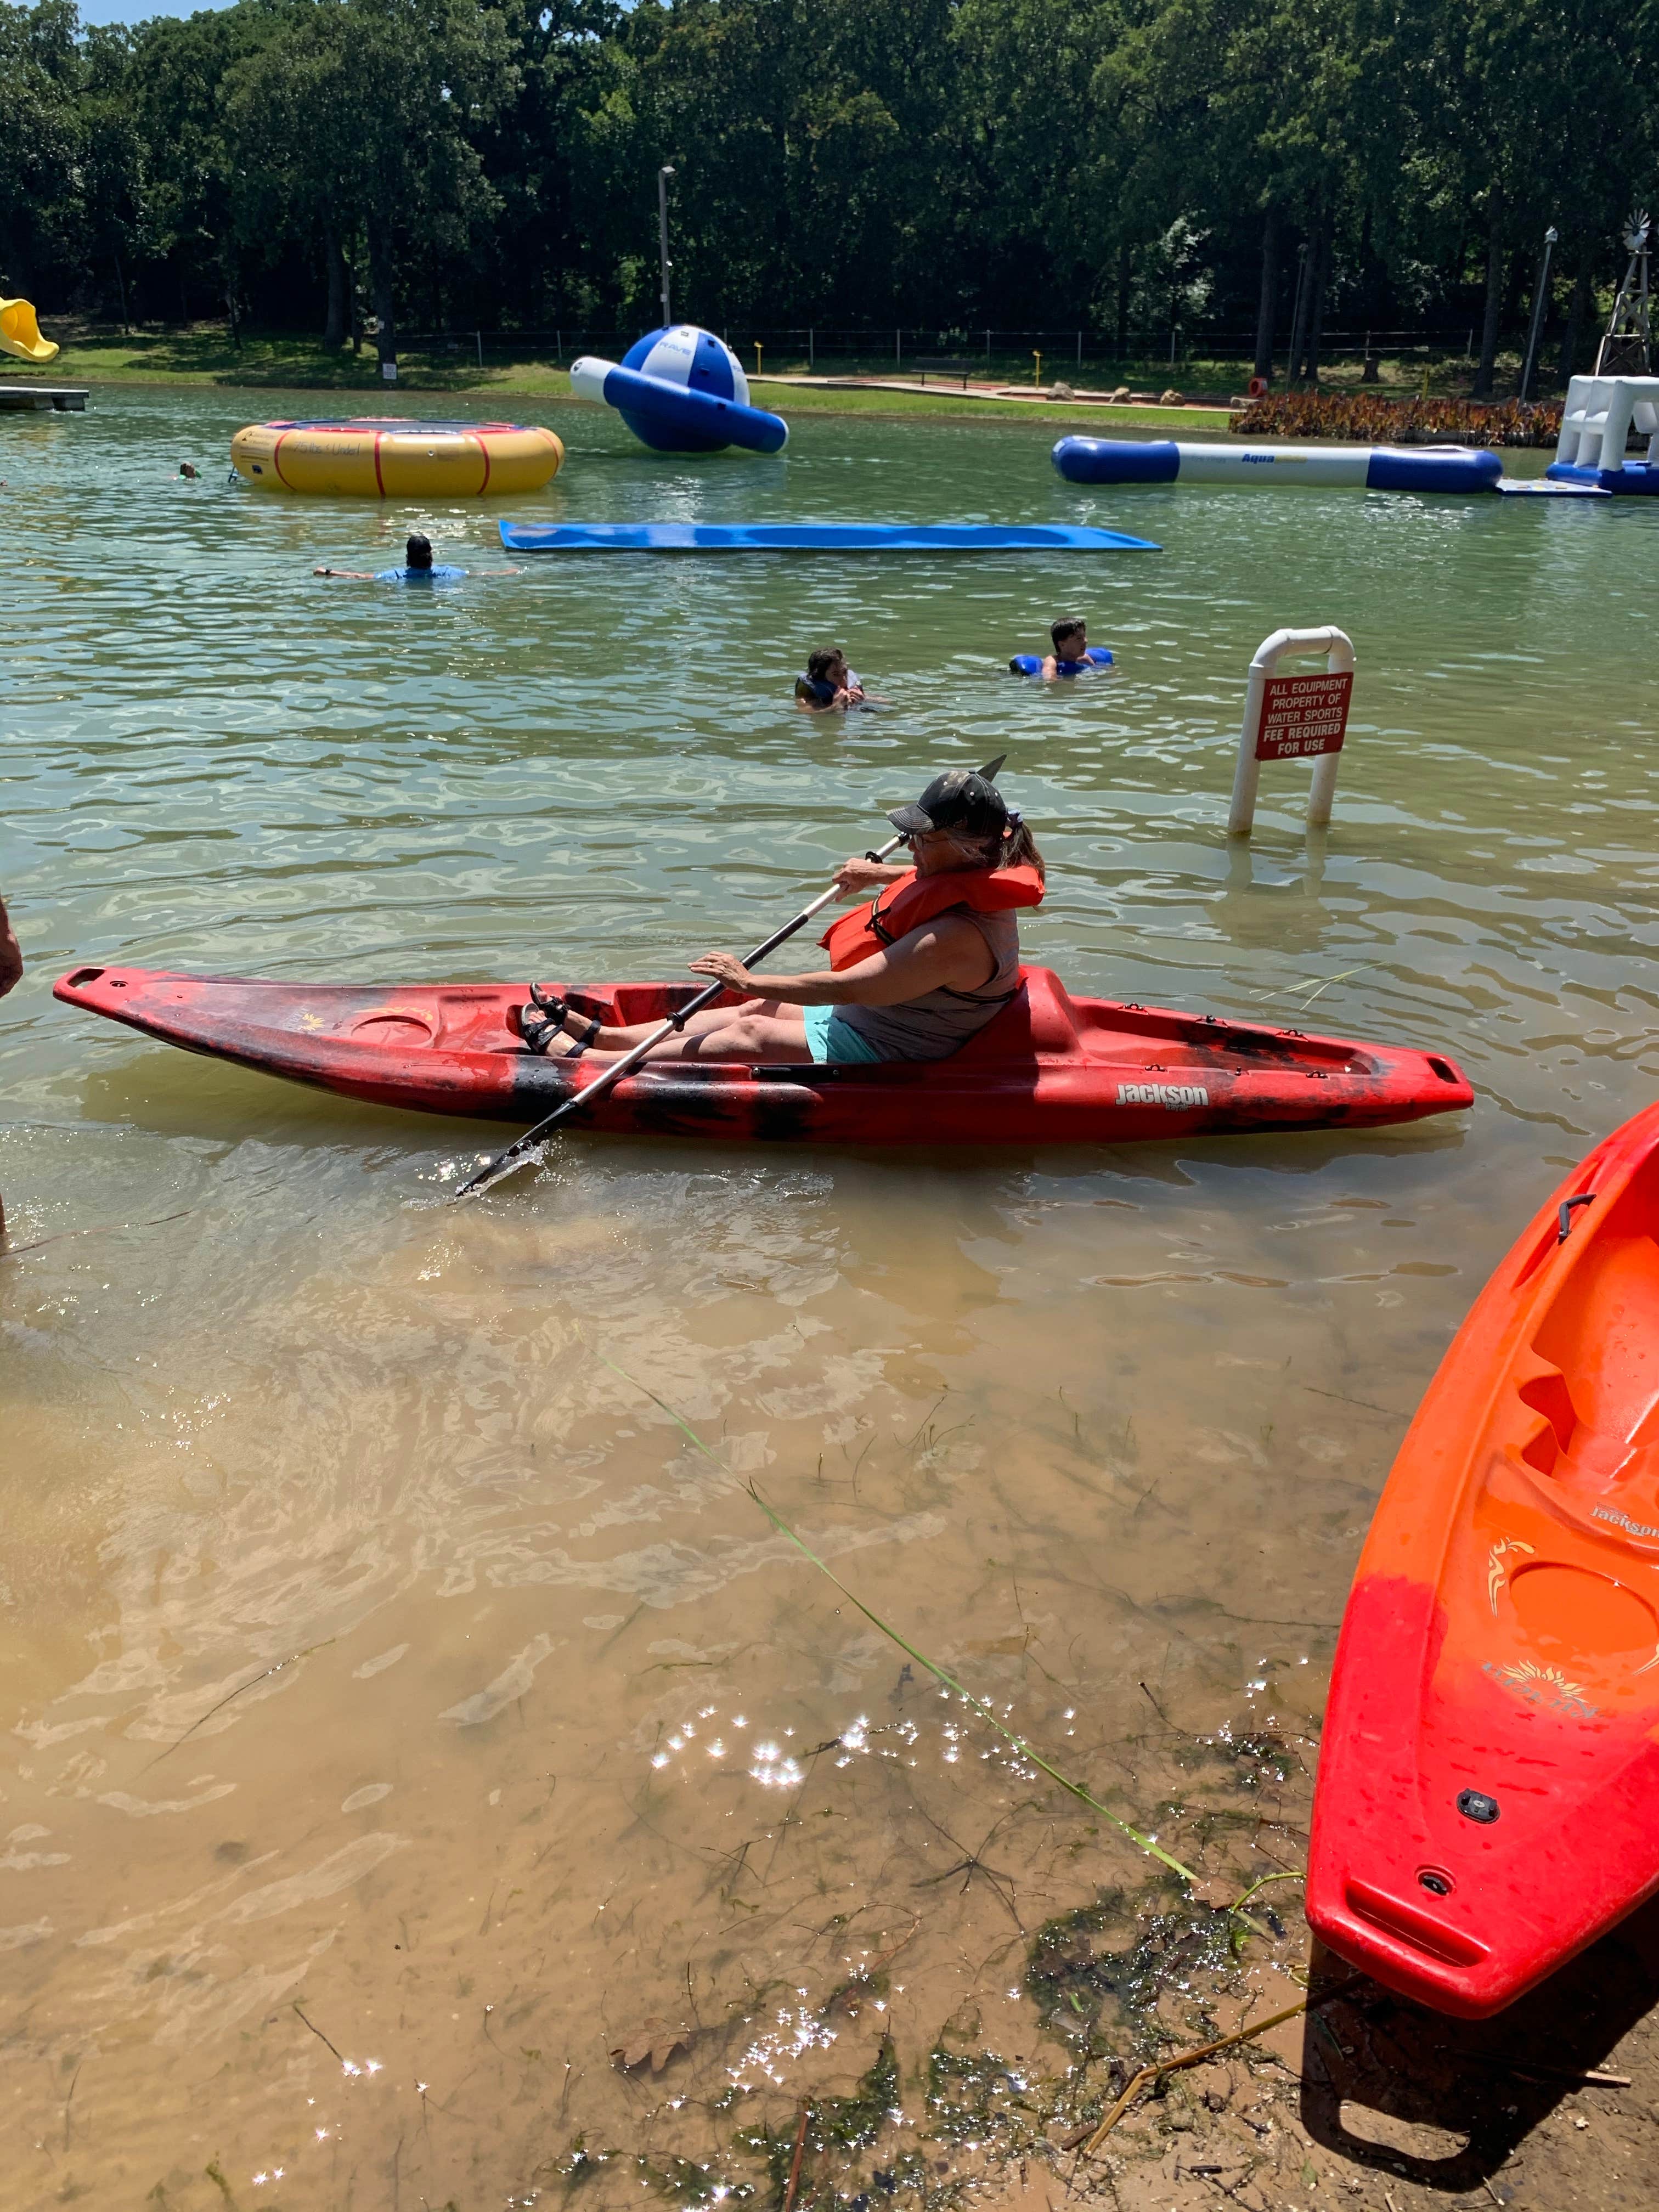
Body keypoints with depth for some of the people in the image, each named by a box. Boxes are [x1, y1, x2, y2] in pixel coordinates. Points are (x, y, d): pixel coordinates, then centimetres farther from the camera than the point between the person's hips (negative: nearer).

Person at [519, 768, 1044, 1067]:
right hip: (881, 1016, 10)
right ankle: (599, 1035, 16)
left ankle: (574, 1057, 4)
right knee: (757, 1012, 10)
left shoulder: (956, 936, -34)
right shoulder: (977, 883, -4)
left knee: (745, 1035, -6)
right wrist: (881, 875, 17)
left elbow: (844, 988, -30)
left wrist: (751, 981, -21)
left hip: (881, 1053, -10)